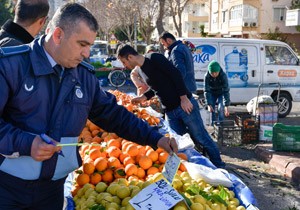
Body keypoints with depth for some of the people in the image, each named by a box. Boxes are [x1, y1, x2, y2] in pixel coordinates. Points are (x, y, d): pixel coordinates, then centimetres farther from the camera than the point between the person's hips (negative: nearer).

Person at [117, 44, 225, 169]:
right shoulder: (141, 71, 12)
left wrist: (184, 98, -22)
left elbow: (176, 74, -18)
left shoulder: (154, 58, -12)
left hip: (185, 104, -8)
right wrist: (143, 98, 11)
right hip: (170, 111, 8)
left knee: (201, 139, 0)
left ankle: (219, 167, 14)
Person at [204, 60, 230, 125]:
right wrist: (209, 104, -32)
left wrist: (226, 106, -39)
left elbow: (226, 91, -33)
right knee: (211, 110, -6)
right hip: (212, 94, 1)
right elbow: (206, 91, -25)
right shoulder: (207, 76, -29)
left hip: (221, 93, -1)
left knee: (220, 109, -16)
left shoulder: (223, 76, -33)